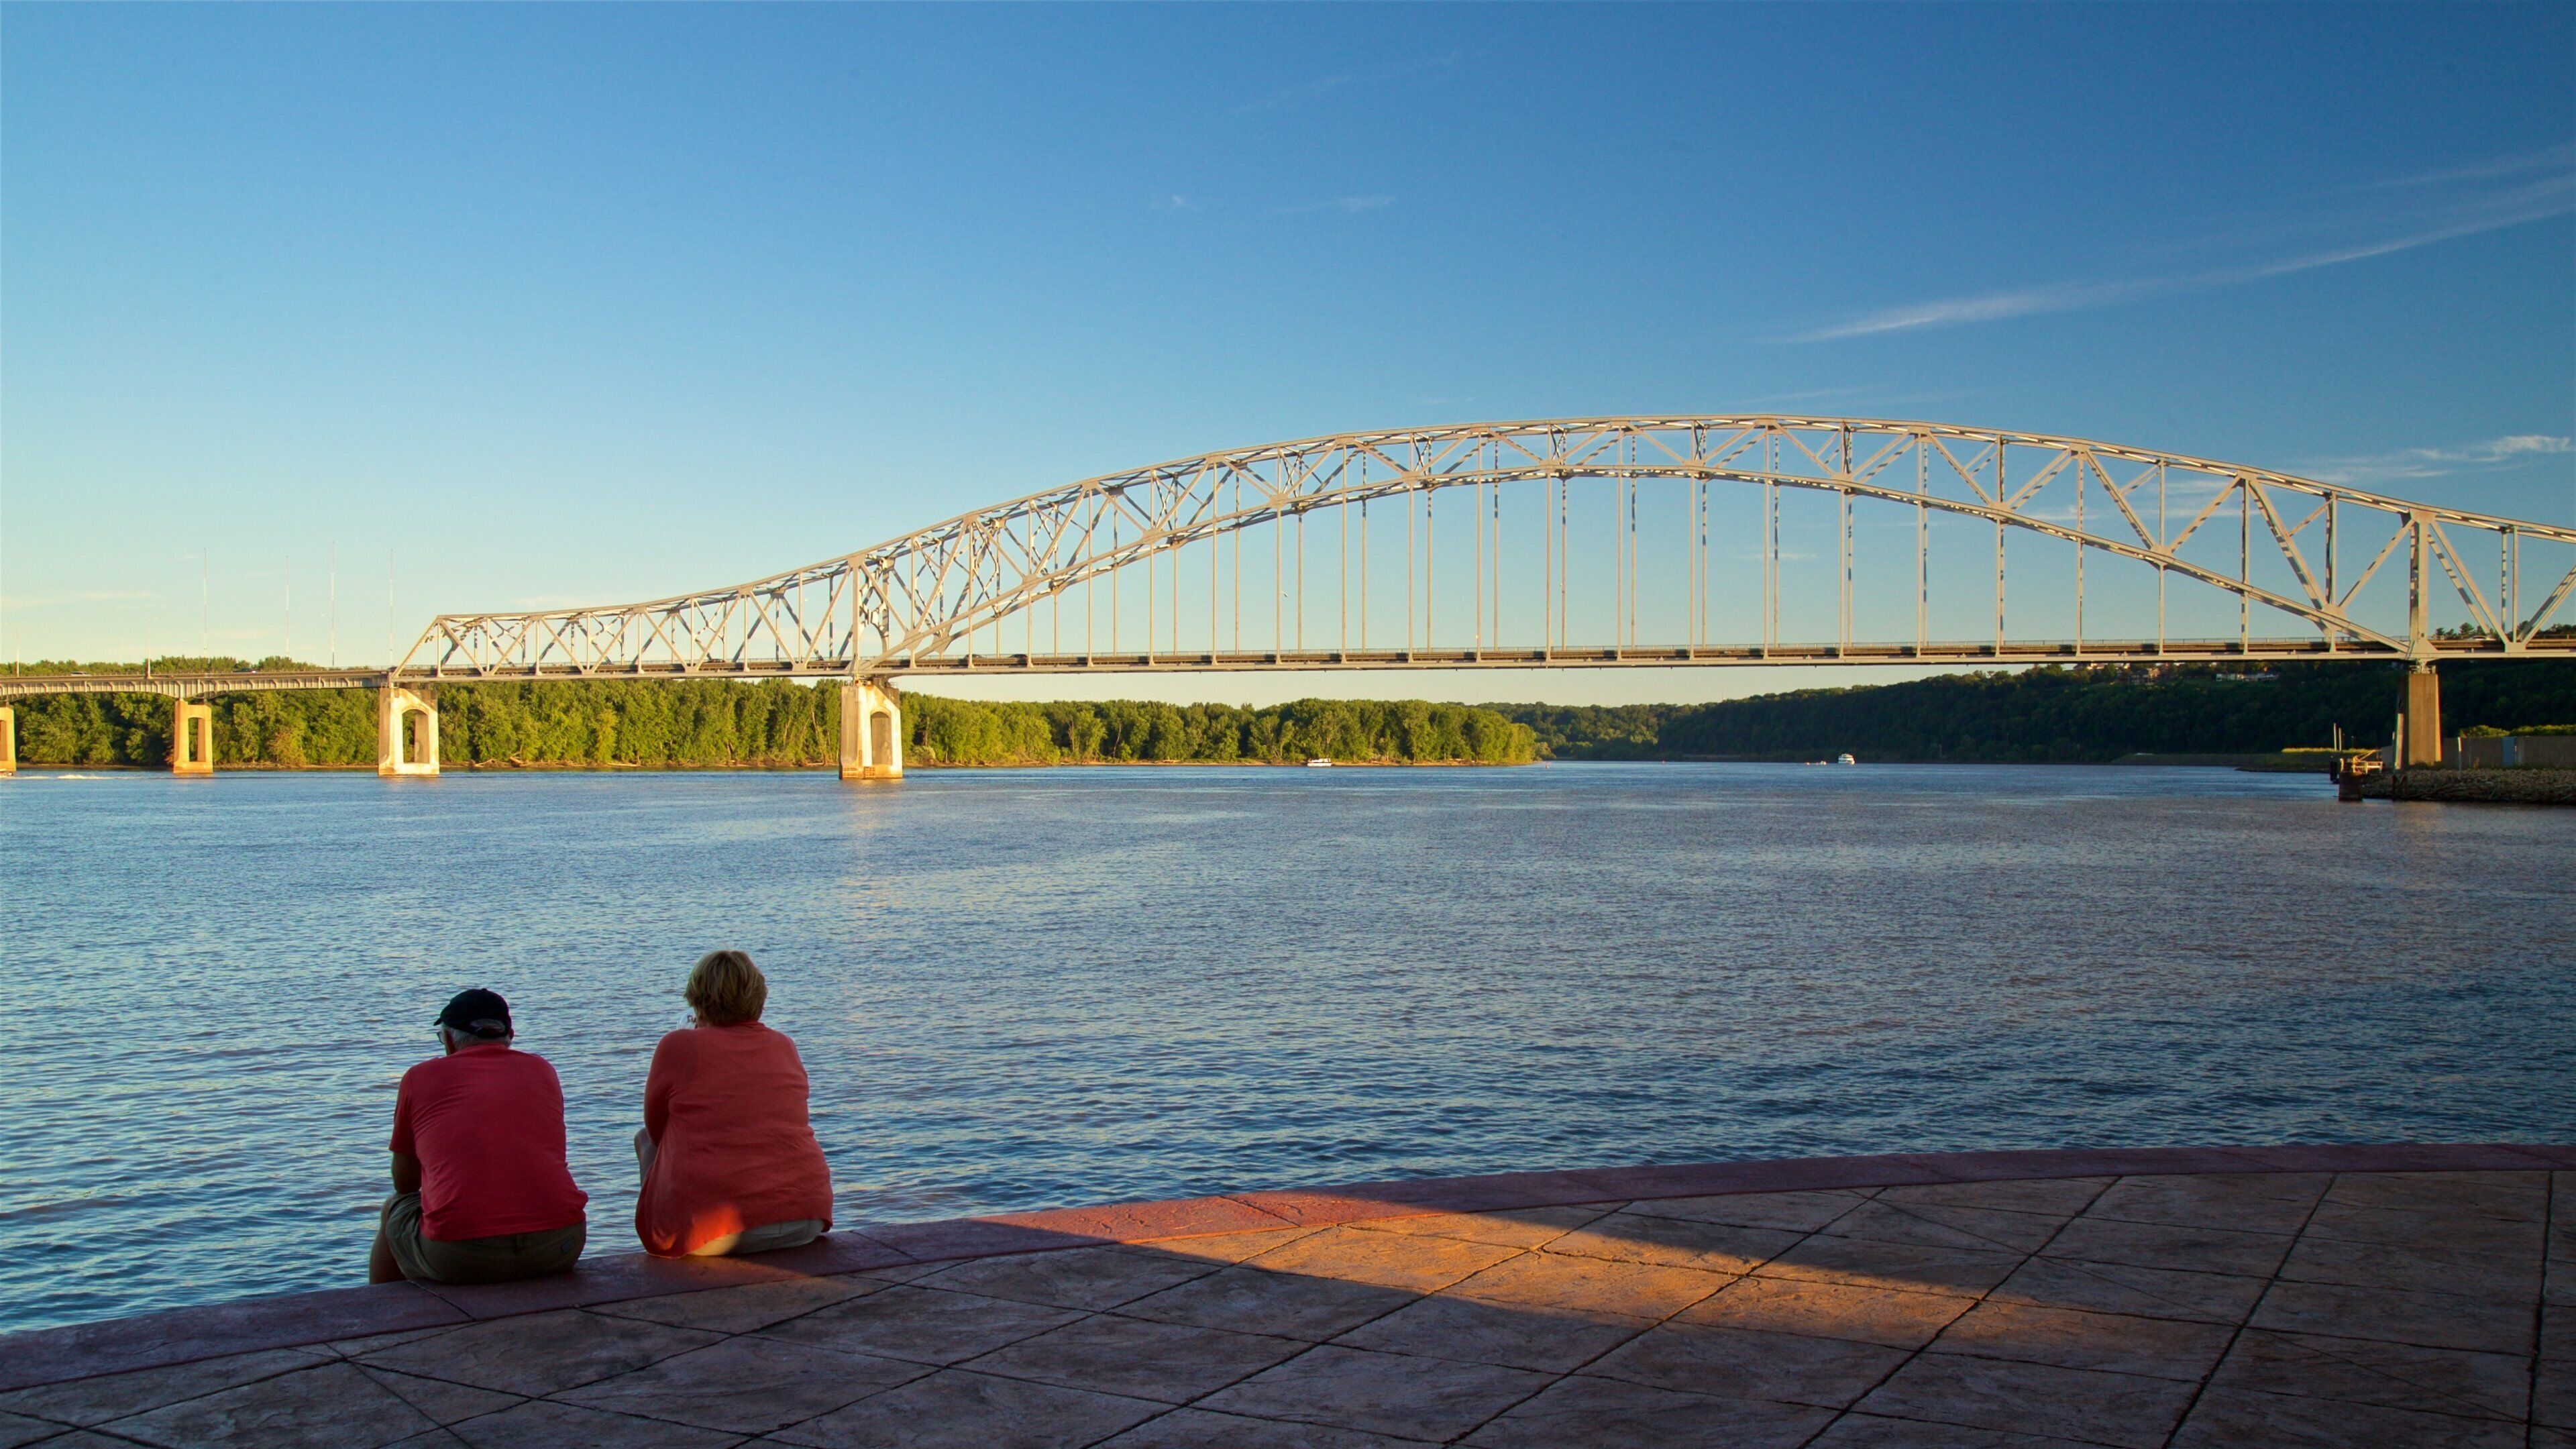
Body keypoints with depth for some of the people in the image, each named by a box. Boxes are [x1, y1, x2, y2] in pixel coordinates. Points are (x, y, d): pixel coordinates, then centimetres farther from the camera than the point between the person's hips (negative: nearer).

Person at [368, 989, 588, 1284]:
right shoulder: (542, 1070, 17)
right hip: (558, 1247, 2)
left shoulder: (420, 1077, 10)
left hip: (457, 1258, -2)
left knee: (393, 1211, 29)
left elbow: (404, 1184, 18)